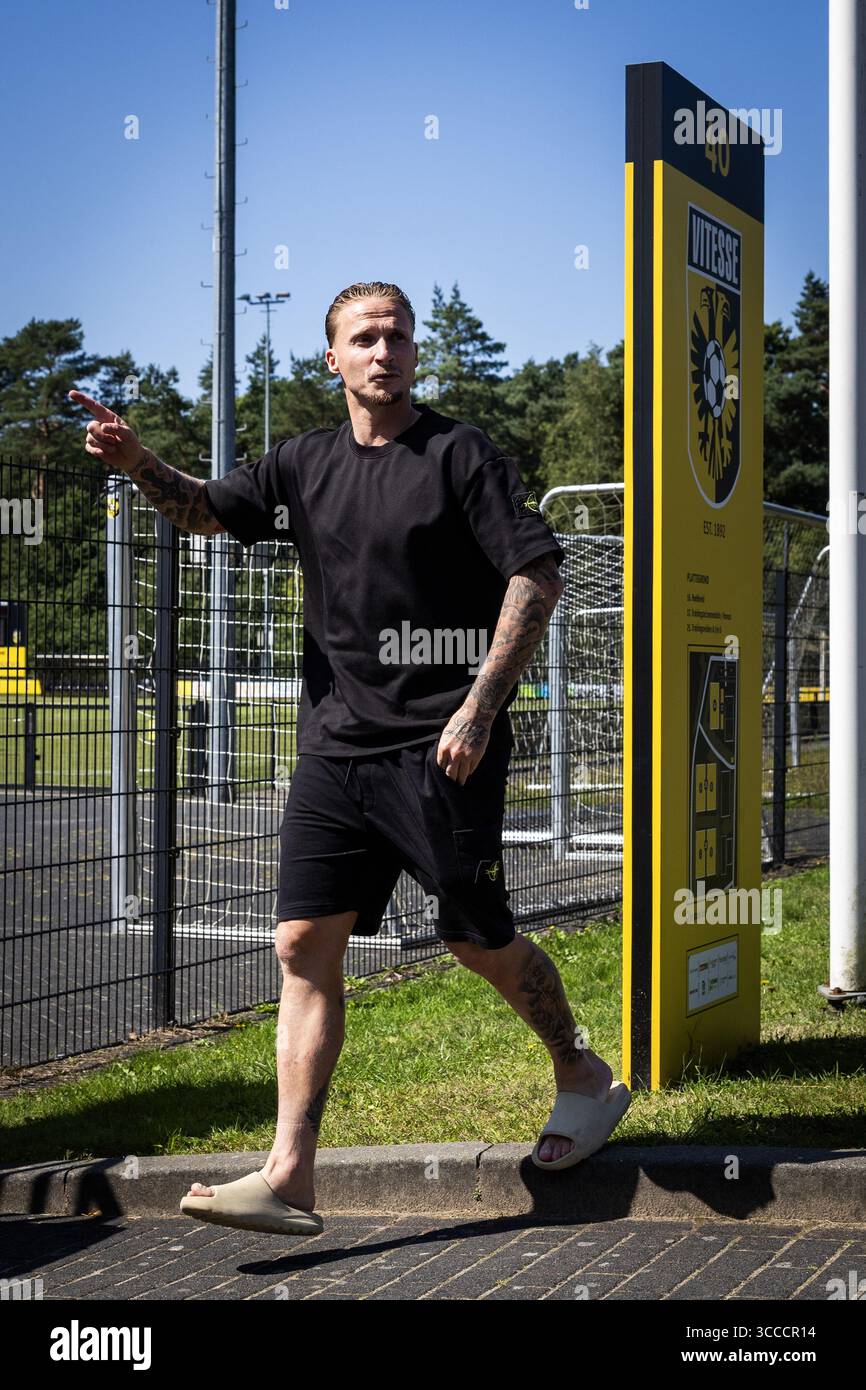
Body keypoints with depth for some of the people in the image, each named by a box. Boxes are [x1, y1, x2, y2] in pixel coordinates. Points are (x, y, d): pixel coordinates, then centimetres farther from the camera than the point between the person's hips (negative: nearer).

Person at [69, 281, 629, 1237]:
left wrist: (480, 704, -15)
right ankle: (288, 1178, -2)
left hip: (442, 746, -5)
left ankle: (582, 1076, 30)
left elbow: (538, 573, -8)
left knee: (477, 940, 2)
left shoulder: (461, 453, -3)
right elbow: (206, 510, 15)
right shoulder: (307, 465, 13)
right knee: (305, 945, -2)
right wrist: (138, 462, -7)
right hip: (336, 746, 5)